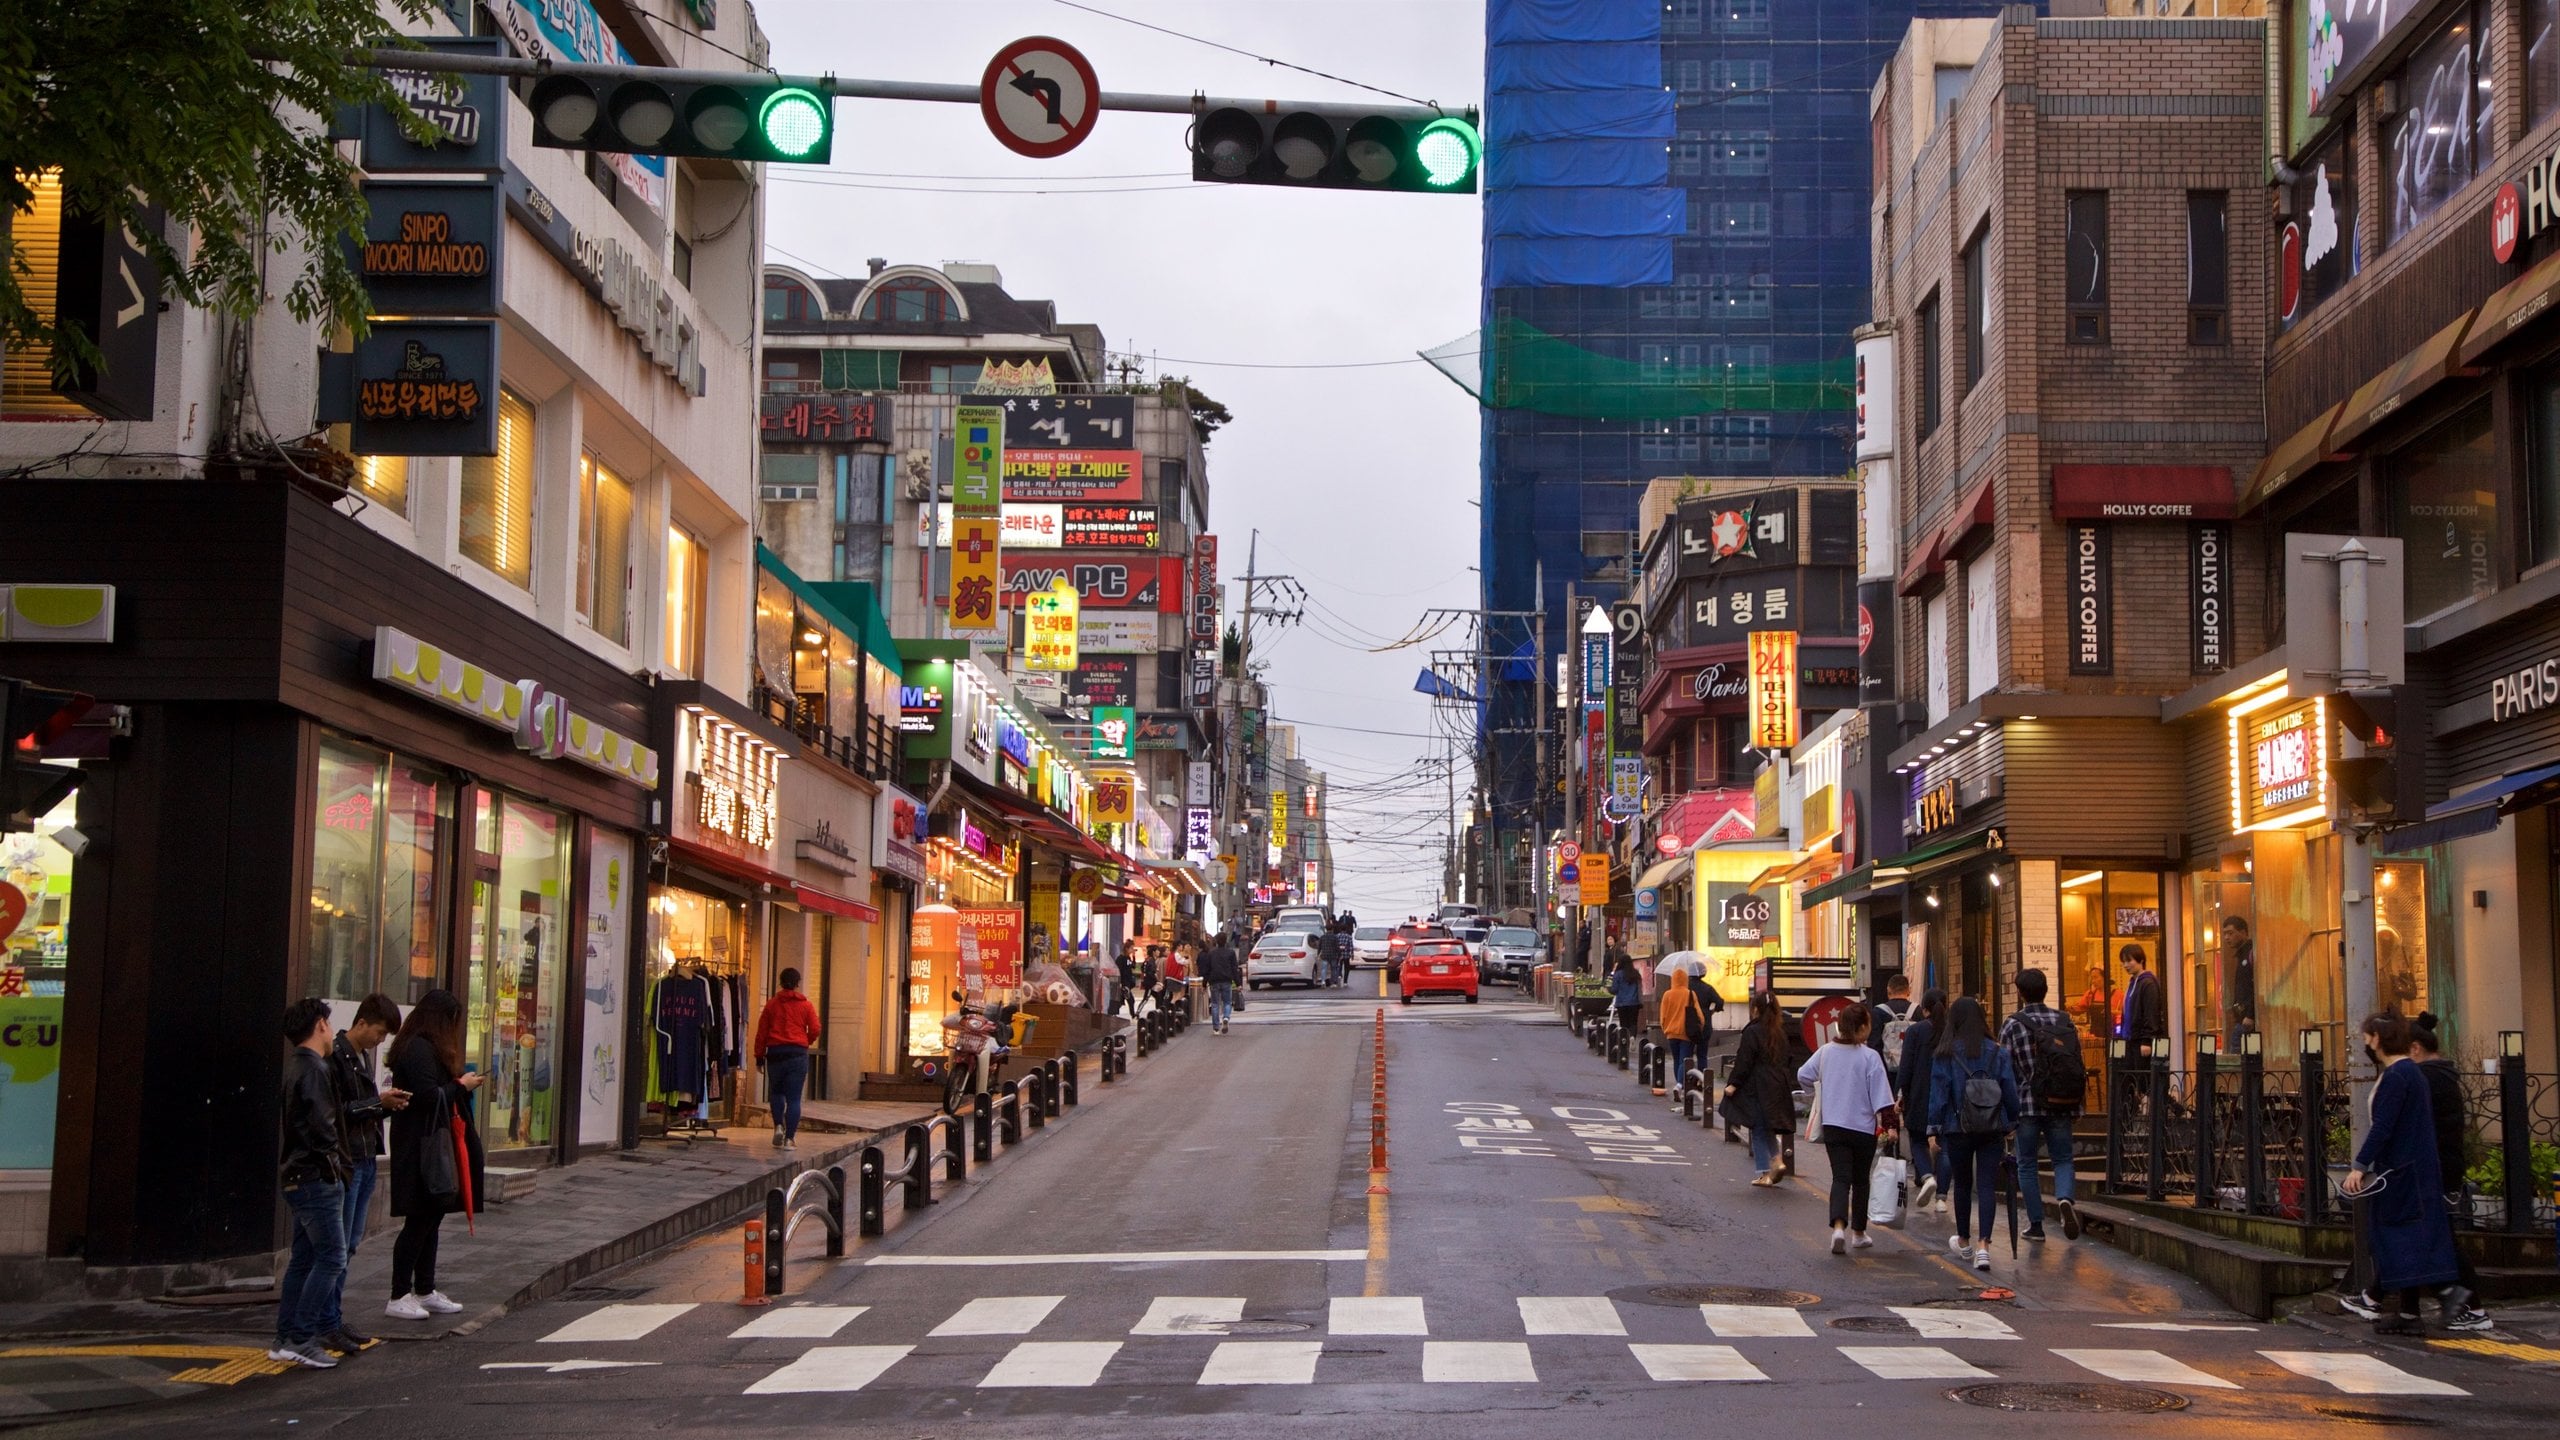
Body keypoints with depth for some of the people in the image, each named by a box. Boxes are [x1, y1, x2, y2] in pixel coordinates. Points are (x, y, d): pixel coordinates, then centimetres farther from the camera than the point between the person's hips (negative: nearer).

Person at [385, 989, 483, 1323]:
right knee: (420, 1218, -7)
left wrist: (460, 1082, 9)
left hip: (430, 1143, 11)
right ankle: (399, 1297, -2)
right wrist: (461, 1085, -9)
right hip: (422, 1145, -11)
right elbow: (429, 1097, -22)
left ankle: (425, 1291, 22)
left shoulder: (425, 1048, 17)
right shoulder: (420, 1050, -16)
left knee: (431, 1217, 15)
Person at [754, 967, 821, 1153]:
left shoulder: (772, 1004, 5)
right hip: (798, 1054, -1)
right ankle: (789, 1138, -5)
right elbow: (815, 1030, -2)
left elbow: (761, 1031, 4)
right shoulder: (806, 1005, 2)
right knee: (793, 1097, 0)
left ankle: (778, 1127, 1)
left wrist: (759, 1056, 10)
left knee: (776, 1092, 18)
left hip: (775, 1052, 1)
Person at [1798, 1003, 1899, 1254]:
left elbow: (1802, 1076, 11)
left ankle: (1838, 1226, -24)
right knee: (1860, 1181, 15)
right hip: (1863, 1128, -2)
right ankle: (1858, 1233, 24)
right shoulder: (1870, 1057, -12)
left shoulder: (1826, 1052, 0)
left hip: (1833, 1125, 2)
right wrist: (1889, 1124, -9)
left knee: (1841, 1178, -1)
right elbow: (1881, 1096, -14)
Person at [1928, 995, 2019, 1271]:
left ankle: (1964, 1241, 32)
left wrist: (1934, 1130, 1)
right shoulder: (1998, 1053, -1)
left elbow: (1938, 1095, -6)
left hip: (1958, 1130, -1)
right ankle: (1984, 1245, -14)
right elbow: (2011, 1092, 3)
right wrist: (2010, 1125, 14)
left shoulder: (1944, 1055, -6)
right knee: (1987, 1186, 0)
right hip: (1993, 1130, 1)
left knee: (1963, 1185, 16)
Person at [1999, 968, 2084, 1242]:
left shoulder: (2012, 1025, -6)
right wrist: (2076, 1104, 16)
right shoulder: (2064, 1021, 5)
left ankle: (2036, 1224, 8)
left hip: (2027, 1105, -3)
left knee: (2027, 1164, 9)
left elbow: (2005, 1069, -6)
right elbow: (2079, 1063, 8)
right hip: (2061, 1105, 3)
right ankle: (2064, 1198, -19)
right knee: (2062, 1159, 11)